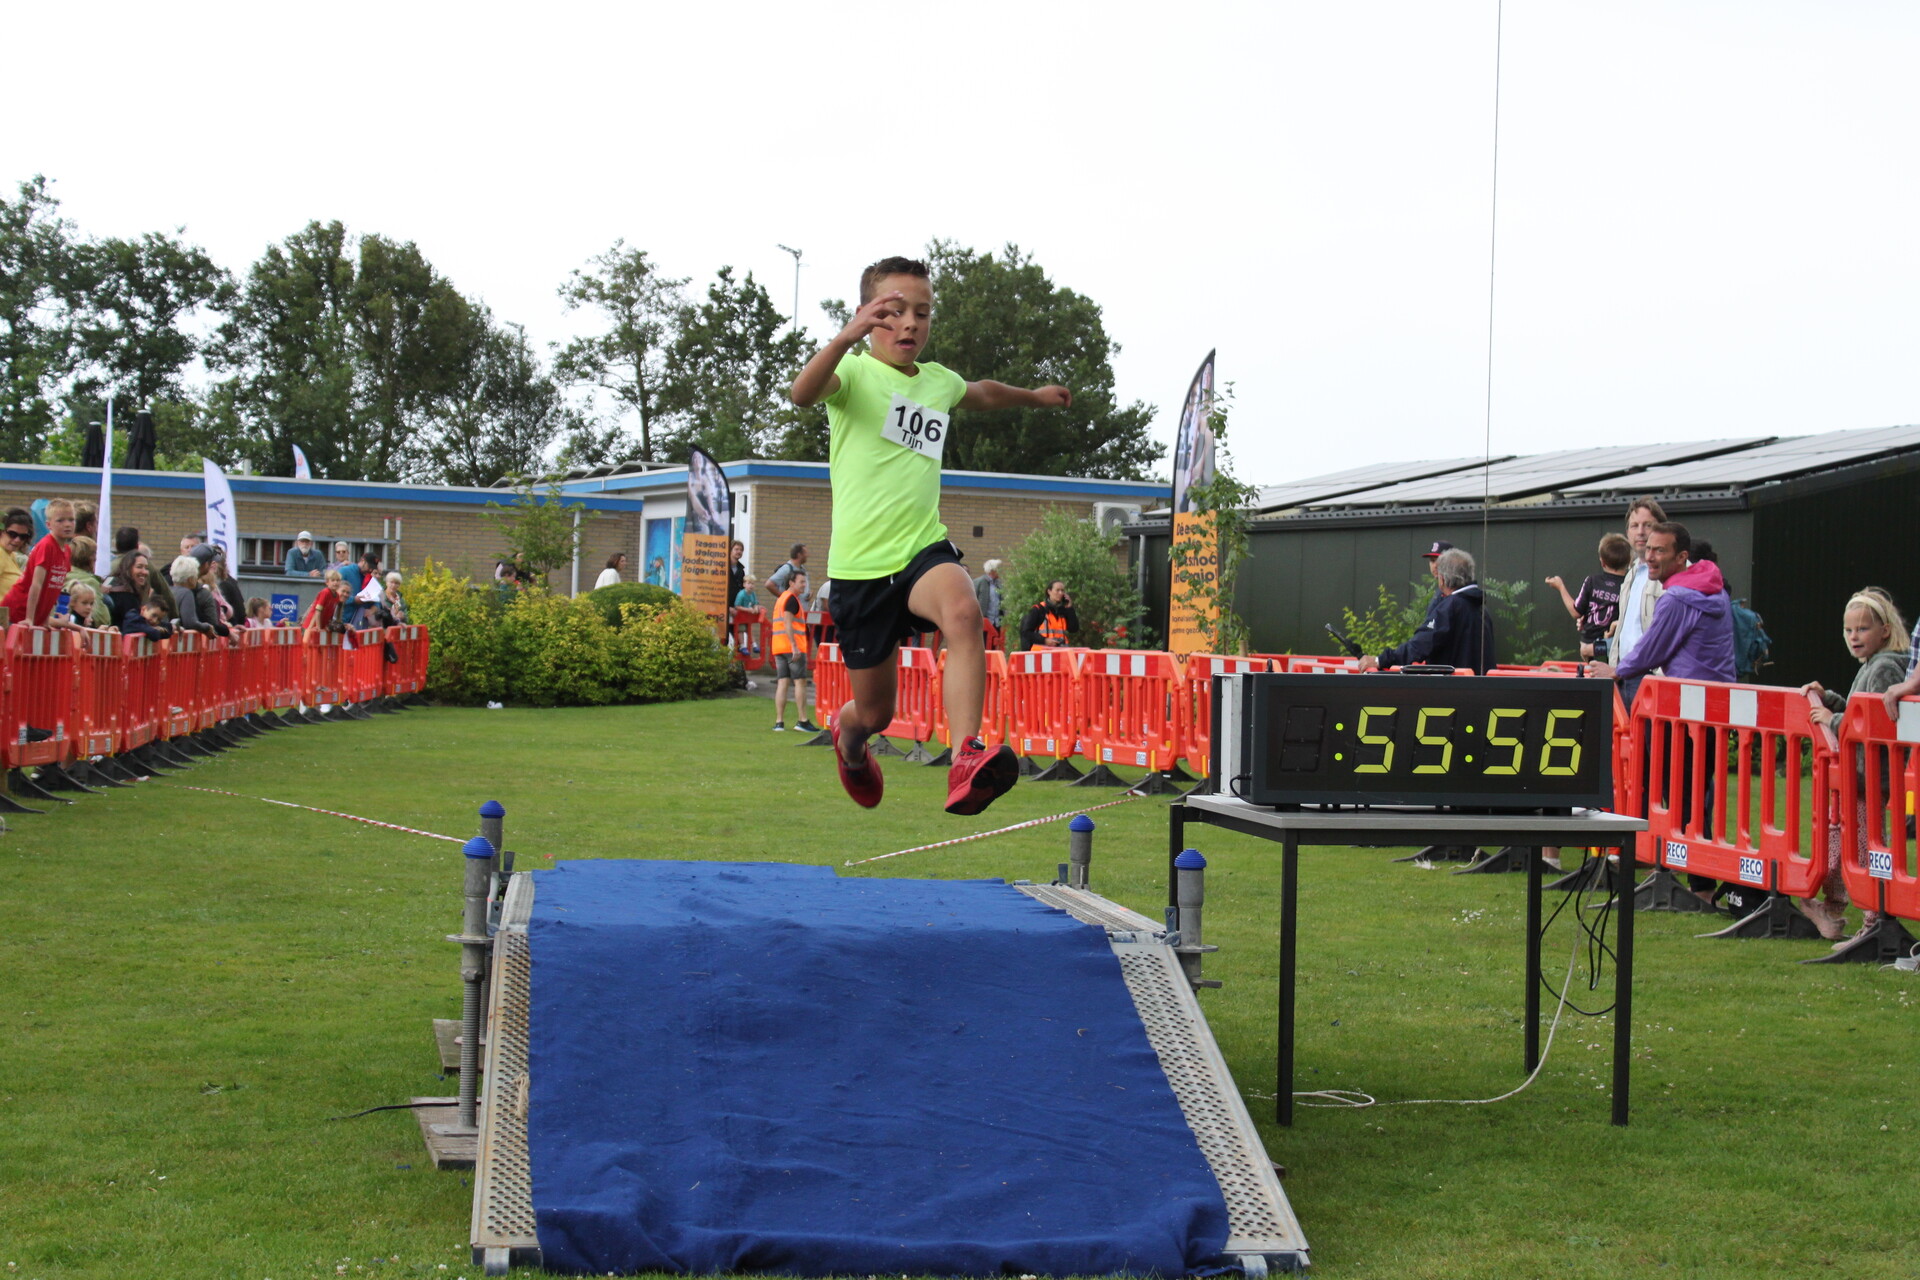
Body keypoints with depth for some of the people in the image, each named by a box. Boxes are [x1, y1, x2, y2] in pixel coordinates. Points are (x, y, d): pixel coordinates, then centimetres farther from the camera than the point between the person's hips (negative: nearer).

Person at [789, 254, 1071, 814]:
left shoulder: (939, 381, 13)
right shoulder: (854, 373, -6)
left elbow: (983, 394, 39)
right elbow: (803, 393, -31)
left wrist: (1034, 396, 53)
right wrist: (847, 336, -48)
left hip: (924, 548, 3)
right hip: (860, 564, -3)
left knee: (963, 610, -34)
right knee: (874, 712, 8)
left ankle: (966, 763, -42)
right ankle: (848, 740, 48)